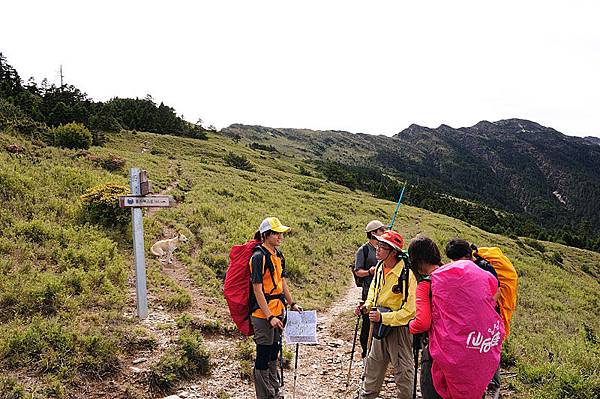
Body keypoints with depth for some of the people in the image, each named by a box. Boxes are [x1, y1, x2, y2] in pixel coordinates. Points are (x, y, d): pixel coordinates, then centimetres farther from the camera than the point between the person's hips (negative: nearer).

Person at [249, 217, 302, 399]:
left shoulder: (278, 255, 8)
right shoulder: (259, 256, -18)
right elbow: (257, 290, -19)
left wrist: (292, 303, 14)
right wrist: (270, 317, -20)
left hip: (277, 311, 9)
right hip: (263, 314, -9)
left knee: (274, 351, 20)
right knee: (264, 354, 3)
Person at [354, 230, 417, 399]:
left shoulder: (407, 273, -24)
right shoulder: (379, 268, -1)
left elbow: (410, 310, -24)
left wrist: (383, 317, -26)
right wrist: (366, 306, 1)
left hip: (399, 327, -7)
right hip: (380, 323, 7)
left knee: (402, 369, 10)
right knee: (373, 364, 22)